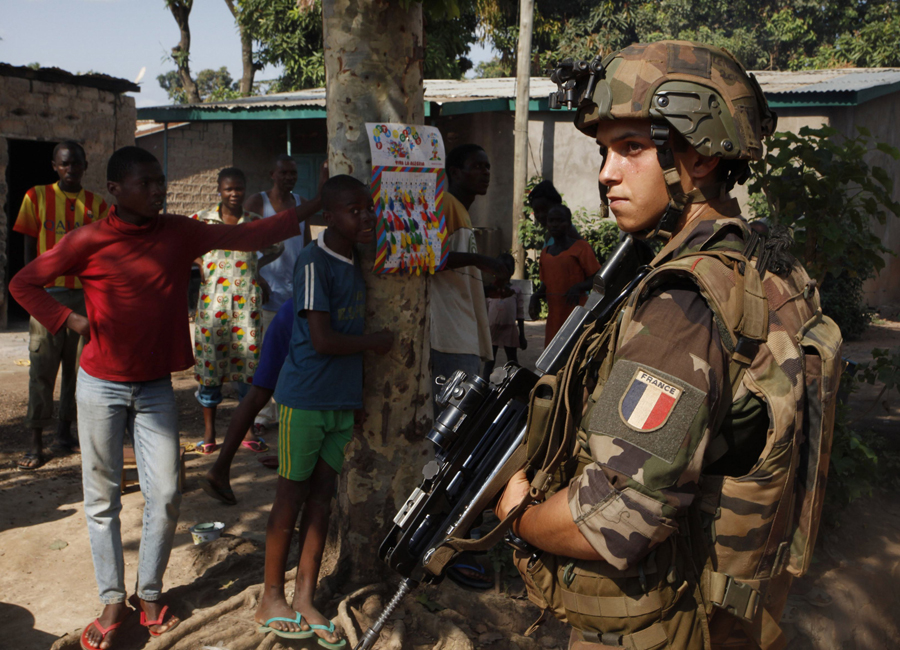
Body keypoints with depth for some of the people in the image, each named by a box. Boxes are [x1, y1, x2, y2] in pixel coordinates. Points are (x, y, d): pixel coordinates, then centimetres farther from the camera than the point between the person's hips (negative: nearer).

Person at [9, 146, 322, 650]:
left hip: (155, 387, 2)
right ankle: (113, 601, 22)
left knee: (165, 495, 2)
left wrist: (311, 207, -12)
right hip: (101, 385, -2)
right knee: (103, 497, 7)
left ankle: (150, 594, 21)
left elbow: (247, 236, -6)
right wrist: (69, 320, -11)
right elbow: (23, 283, 1)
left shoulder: (180, 233, -1)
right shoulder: (89, 241, -8)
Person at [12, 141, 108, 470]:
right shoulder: (37, 197, 3)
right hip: (48, 294, -2)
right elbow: (30, 248, 4)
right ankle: (36, 444, 4)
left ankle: (64, 433, 18)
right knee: (42, 370, -1)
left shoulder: (96, 204, 8)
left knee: (79, 368, 6)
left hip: (85, 294, 2)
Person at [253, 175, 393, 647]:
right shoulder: (314, 263, -14)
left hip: (342, 399, 7)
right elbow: (322, 340, -21)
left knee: (321, 499, 9)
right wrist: (375, 341, -7)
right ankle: (271, 601, 19)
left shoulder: (355, 263, 11)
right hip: (304, 398, -7)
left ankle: (304, 602, 19)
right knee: (291, 497, 4)